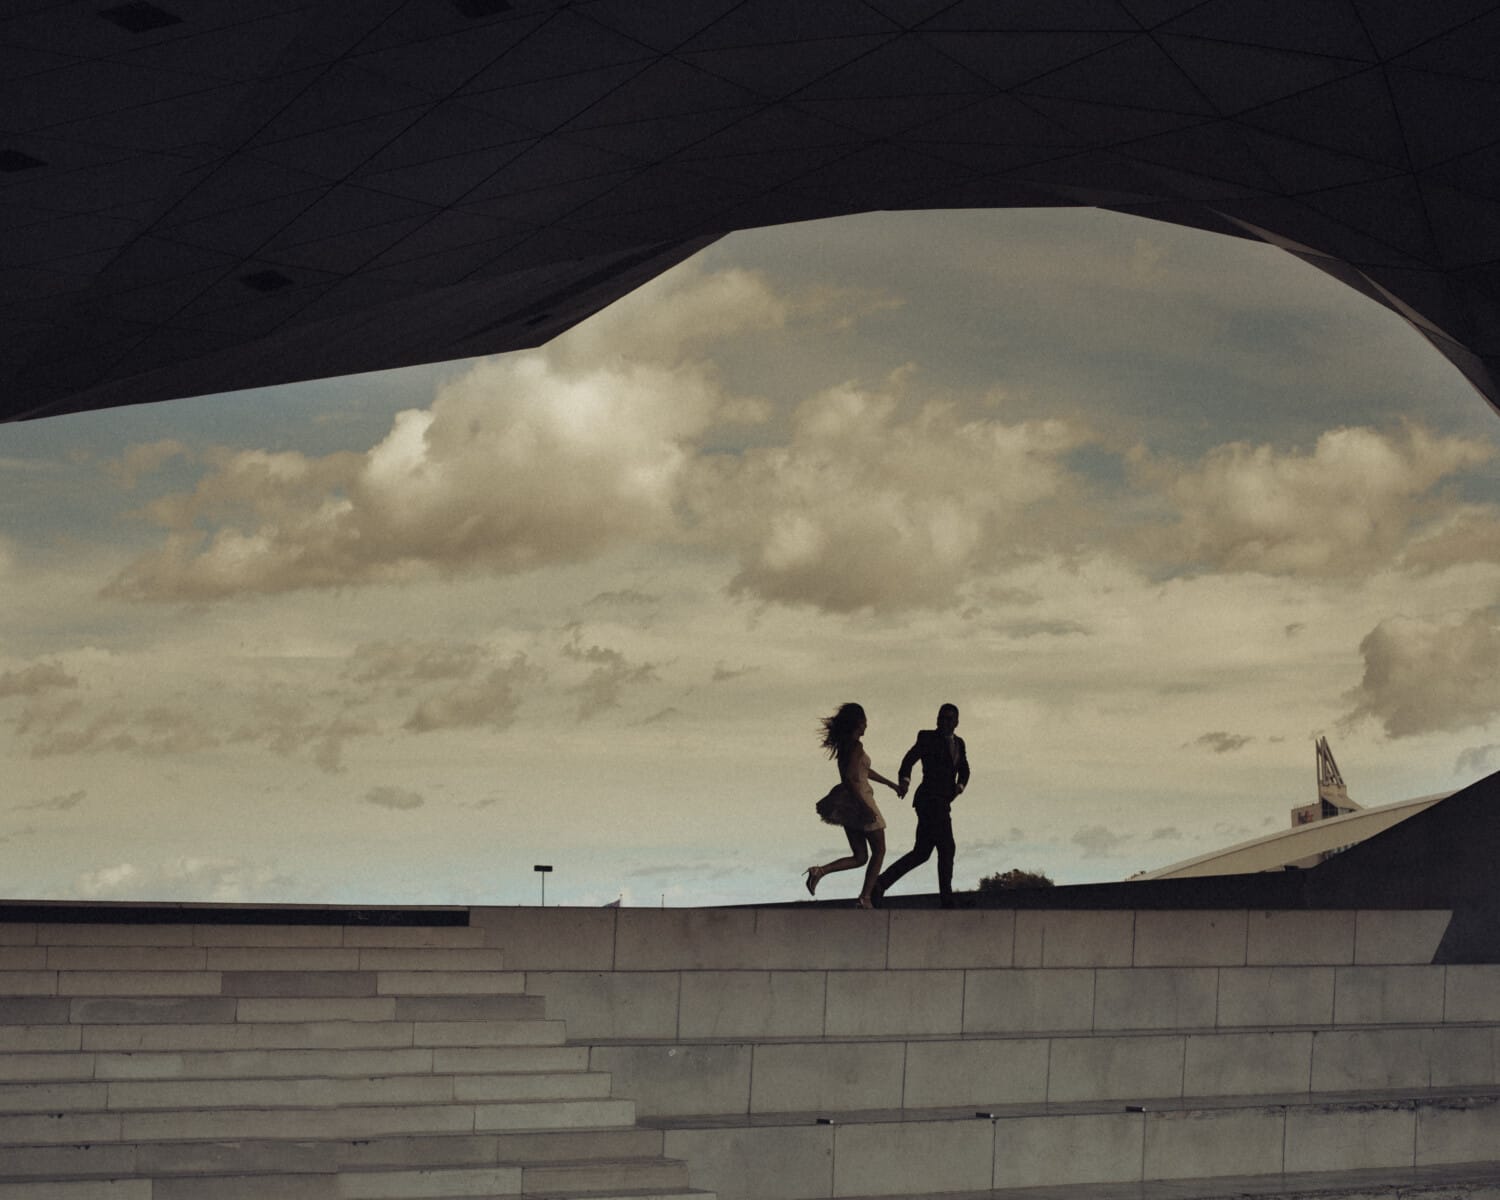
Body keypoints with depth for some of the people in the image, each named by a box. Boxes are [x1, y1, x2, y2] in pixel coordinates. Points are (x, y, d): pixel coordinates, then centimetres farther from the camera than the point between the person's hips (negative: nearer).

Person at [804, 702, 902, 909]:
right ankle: (866, 897, 4)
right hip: (861, 800, -8)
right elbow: (851, 777, -24)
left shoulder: (844, 745, 13)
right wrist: (866, 807, -24)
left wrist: (889, 783, 33)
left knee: (859, 857, 11)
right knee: (879, 851, 8)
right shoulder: (856, 746, -15)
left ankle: (820, 871, -10)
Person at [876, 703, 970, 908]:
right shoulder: (927, 737, -2)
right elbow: (909, 760, -12)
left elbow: (964, 770, 15)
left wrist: (960, 786, -7)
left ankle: (882, 883, 11)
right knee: (946, 848, -10)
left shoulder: (958, 743, 18)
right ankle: (946, 897, -4)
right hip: (930, 800, -8)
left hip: (941, 803, 8)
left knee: (921, 853, 7)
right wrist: (904, 781, -31)